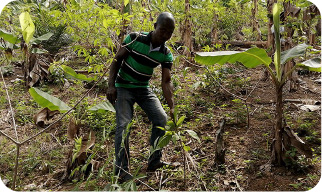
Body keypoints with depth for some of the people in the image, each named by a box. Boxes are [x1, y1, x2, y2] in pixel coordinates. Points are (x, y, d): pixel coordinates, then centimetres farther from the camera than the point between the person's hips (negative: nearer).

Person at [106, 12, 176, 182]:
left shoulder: (166, 55, -7)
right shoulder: (134, 39, -16)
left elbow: (166, 81, -10)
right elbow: (116, 61, -9)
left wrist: (172, 107, -22)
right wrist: (111, 86, -18)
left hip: (144, 89, 4)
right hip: (124, 87, -4)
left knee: (162, 119, -8)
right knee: (124, 124, -15)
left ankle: (153, 162, 7)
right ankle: (121, 170, -4)